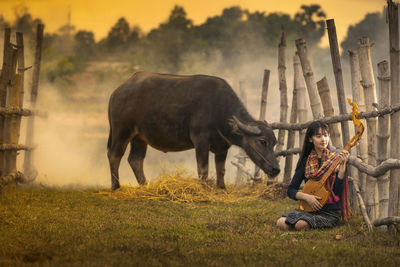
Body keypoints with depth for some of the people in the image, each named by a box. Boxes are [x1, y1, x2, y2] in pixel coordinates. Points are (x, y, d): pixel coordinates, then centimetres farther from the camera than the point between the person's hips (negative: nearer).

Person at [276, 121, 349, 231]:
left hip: (330, 211, -4)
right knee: (281, 223, -23)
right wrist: (306, 197, -11)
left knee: (301, 224, -33)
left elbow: (338, 190, -11)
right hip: (308, 208, 4)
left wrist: (343, 165, -21)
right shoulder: (305, 162, 9)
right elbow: (291, 190, 9)